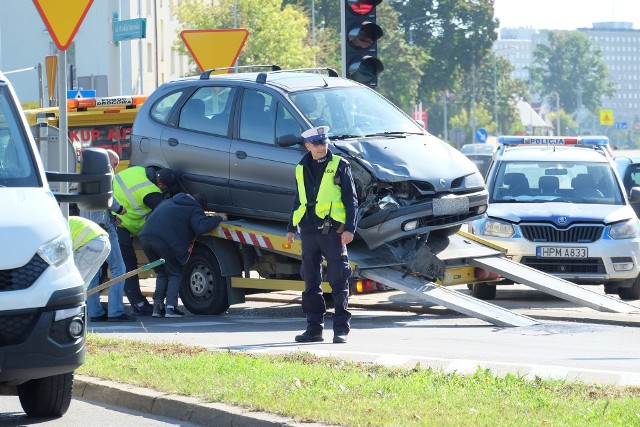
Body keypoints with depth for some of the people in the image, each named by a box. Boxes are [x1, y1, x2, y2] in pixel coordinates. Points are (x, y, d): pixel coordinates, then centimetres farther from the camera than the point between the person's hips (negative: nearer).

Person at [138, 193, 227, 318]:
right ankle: (170, 307, -4)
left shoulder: (168, 202, 33)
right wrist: (218, 218, 6)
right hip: (165, 240, -6)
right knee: (175, 274, 10)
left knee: (162, 273, 22)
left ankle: (158, 306, 11)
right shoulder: (195, 209, 11)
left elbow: (148, 217, 40)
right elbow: (202, 226, -8)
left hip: (145, 237, 6)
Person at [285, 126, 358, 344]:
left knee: (339, 282, -4)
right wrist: (291, 228, 19)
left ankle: (341, 328, -2)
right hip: (309, 231, 5)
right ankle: (314, 327, 13)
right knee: (311, 282, 7)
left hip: (333, 230, -5)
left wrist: (349, 228, -11)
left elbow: (351, 200, -2)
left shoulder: (339, 166, 0)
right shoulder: (302, 168, 14)